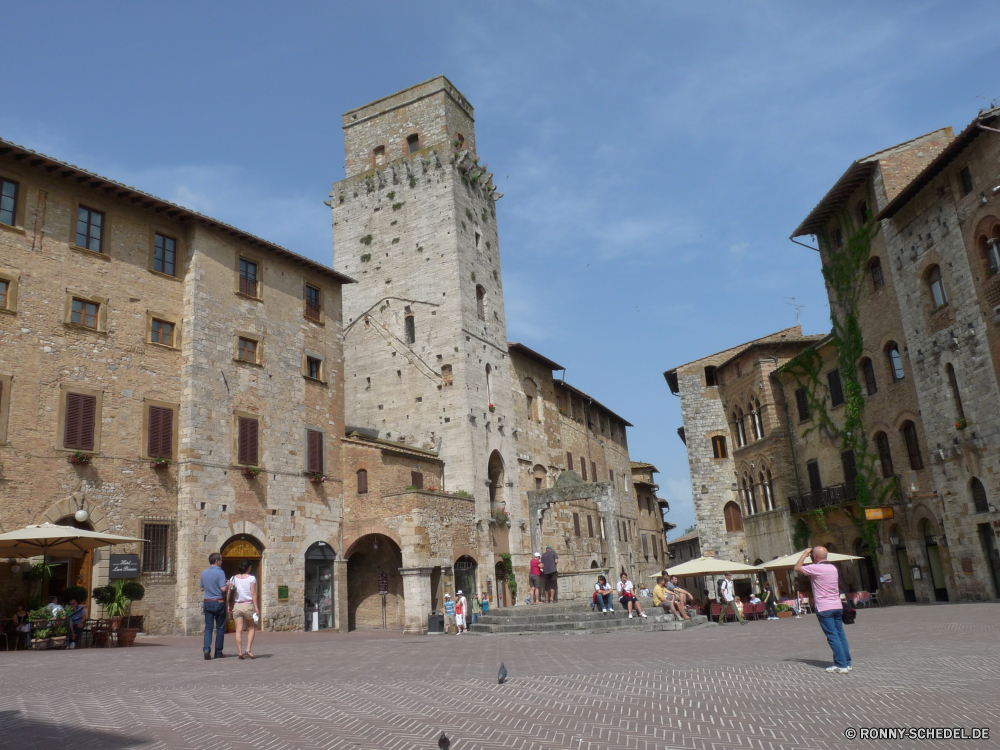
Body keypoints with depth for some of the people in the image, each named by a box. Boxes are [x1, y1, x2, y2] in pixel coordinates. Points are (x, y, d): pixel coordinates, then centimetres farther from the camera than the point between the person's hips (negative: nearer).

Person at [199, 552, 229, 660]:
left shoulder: (204, 572, 8)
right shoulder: (220, 572, -12)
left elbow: (202, 588, 18)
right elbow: (223, 589, -19)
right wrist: (228, 585, 1)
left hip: (207, 602, 5)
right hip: (218, 602, -5)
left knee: (208, 627, 6)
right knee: (220, 628, 6)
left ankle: (206, 649, -12)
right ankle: (218, 652, 10)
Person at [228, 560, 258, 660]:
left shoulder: (233, 578, 5)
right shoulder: (251, 578, -4)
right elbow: (253, 593, -9)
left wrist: (229, 606, 8)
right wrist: (256, 607, -8)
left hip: (236, 606, 2)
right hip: (248, 605, -2)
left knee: (239, 630, 3)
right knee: (251, 628, 13)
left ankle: (240, 652, -1)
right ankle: (248, 649, 1)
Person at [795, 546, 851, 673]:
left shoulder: (816, 568, -13)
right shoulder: (833, 568, 12)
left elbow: (797, 568, -3)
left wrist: (804, 554, 5)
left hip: (824, 608, -7)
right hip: (837, 606, 7)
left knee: (833, 637, -5)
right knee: (840, 635, 10)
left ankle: (841, 665, -5)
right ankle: (847, 663, 13)